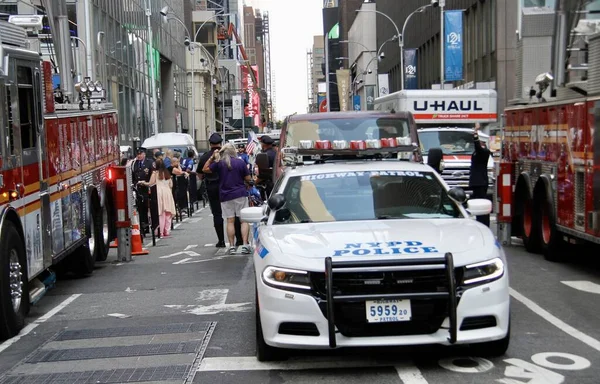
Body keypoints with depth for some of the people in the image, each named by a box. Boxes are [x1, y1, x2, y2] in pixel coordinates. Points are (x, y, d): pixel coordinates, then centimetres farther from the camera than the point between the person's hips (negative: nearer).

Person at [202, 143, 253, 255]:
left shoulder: (219, 163, -2)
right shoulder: (240, 162, -1)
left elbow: (205, 169, 7)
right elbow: (248, 179, 1)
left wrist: (212, 157, 8)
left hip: (225, 195, 1)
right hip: (240, 194, -1)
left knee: (230, 221, 4)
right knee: (244, 220, 1)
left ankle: (231, 246, 3)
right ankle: (245, 245, -6)